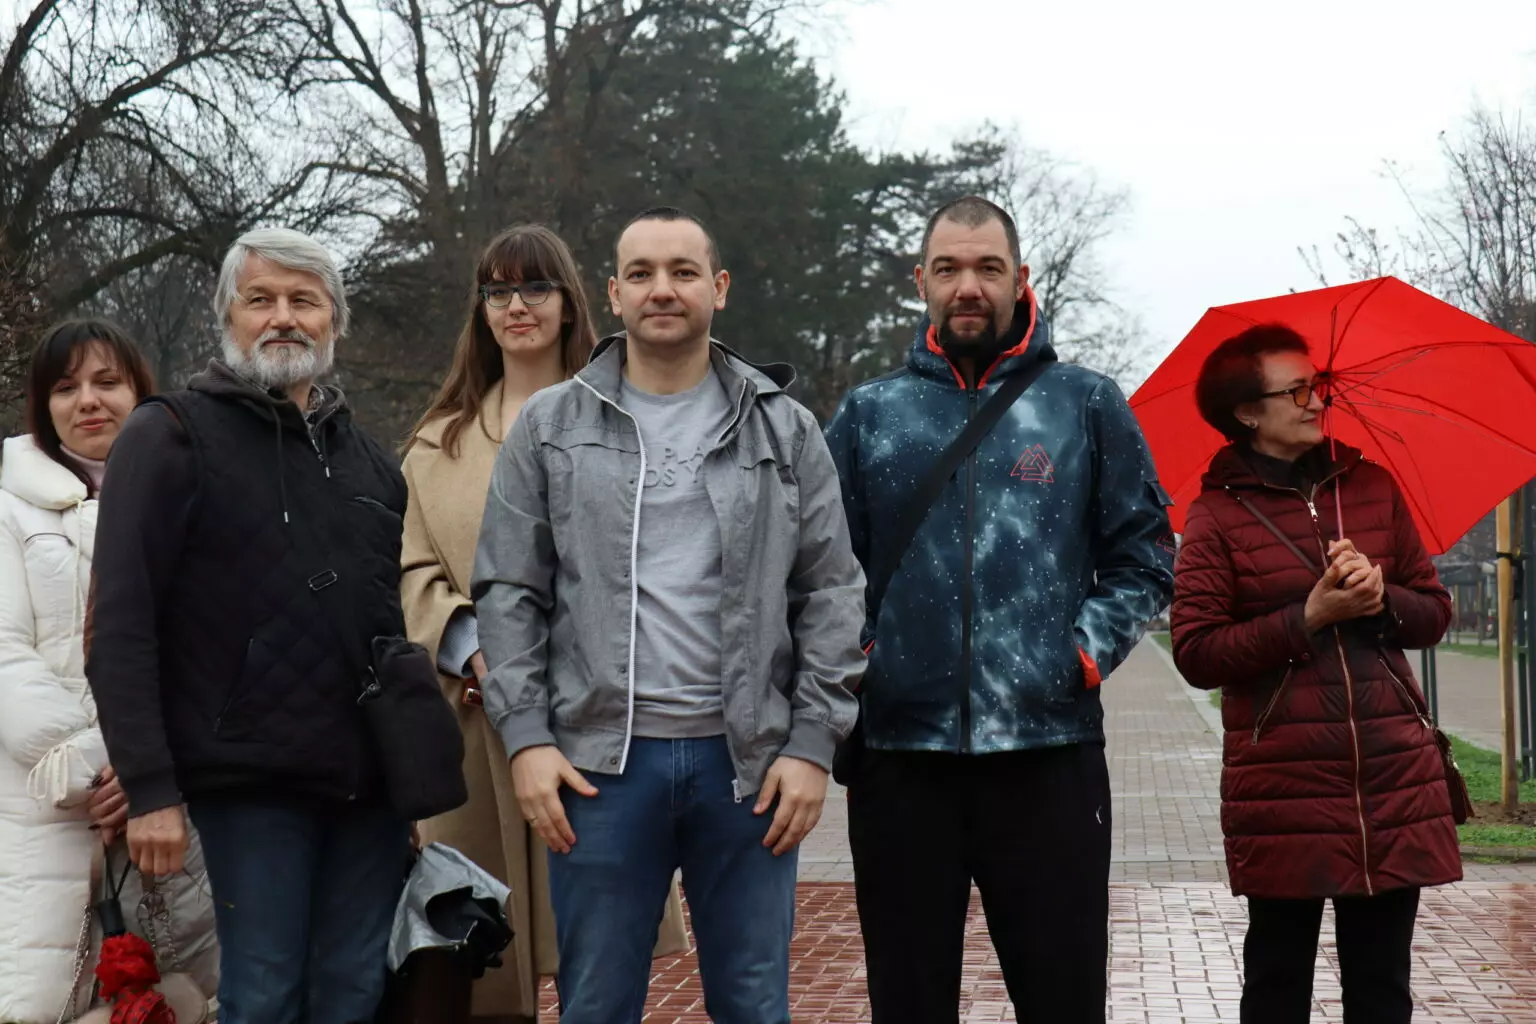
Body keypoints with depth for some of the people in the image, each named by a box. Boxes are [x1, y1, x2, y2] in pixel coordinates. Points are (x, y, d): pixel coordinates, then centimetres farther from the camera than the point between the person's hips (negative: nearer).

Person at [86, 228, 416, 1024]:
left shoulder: (365, 454, 16)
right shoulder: (169, 437, -3)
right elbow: (122, 628, -9)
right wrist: (149, 788, -15)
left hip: (372, 779, 5)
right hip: (253, 781, -5)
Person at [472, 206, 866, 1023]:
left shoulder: (785, 429, 8)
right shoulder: (549, 427, 7)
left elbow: (831, 596, 6)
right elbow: (508, 594, 6)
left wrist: (812, 743, -2)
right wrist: (527, 736, -4)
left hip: (748, 758, 1)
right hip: (600, 758, 0)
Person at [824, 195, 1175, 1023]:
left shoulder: (1087, 405, 7)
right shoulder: (868, 414, 11)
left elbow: (1143, 553, 8)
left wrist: (1088, 650, -4)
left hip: (1050, 747, -1)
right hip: (899, 750, 1)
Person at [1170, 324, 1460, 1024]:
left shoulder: (1372, 487, 10)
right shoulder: (1218, 514, -2)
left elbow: (1434, 614, 13)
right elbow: (1197, 654, -8)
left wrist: (1383, 598, -9)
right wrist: (1311, 615, -15)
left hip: (1396, 780, 3)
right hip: (1283, 791, -3)